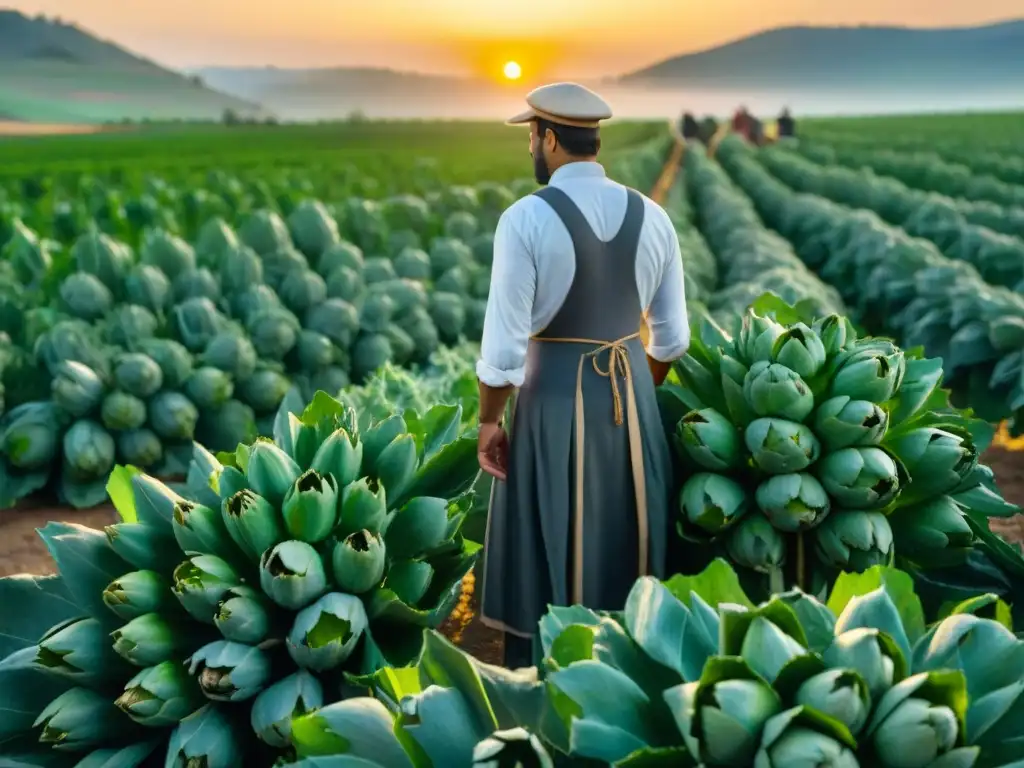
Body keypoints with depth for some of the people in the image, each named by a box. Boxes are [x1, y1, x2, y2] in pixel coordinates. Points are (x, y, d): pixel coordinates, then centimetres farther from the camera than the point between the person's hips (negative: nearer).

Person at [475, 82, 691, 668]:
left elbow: (504, 342, -16)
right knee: (627, 540, 19)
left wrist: (490, 423, -2)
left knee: (551, 550, 9)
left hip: (555, 393, -4)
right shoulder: (652, 217, 1)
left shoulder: (526, 218, -14)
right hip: (633, 391, 5)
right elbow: (672, 338, 7)